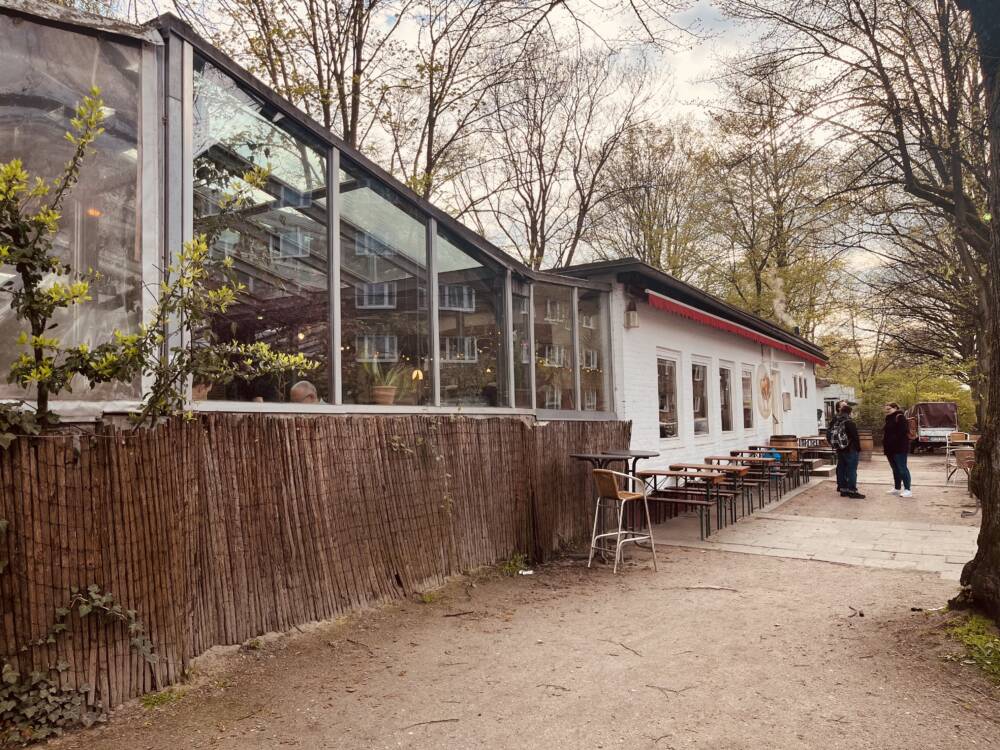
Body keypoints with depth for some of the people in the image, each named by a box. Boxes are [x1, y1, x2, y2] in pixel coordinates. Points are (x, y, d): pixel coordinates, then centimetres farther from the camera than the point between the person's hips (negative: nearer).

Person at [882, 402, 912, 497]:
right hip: (890, 449, 10)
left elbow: (903, 433, -21)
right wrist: (885, 446, 16)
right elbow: (886, 433, 24)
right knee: (895, 469, 15)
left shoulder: (900, 418, -11)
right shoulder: (889, 419, 18)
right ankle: (897, 488, 22)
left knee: (902, 469, -9)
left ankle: (907, 490, -7)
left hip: (899, 448, -10)